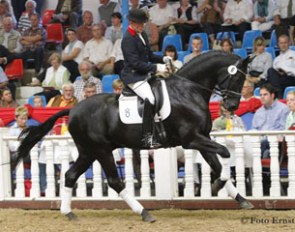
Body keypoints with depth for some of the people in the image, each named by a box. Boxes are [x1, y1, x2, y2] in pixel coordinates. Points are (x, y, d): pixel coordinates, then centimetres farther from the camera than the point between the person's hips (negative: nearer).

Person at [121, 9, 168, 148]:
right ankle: (147, 137, -27)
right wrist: (156, 68, -22)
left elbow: (149, 55, 20)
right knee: (150, 99, -26)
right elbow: (136, 63, -21)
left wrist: (162, 59, 2)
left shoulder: (142, 35, 13)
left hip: (144, 74, 10)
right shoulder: (128, 39, -15)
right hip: (133, 76, -10)